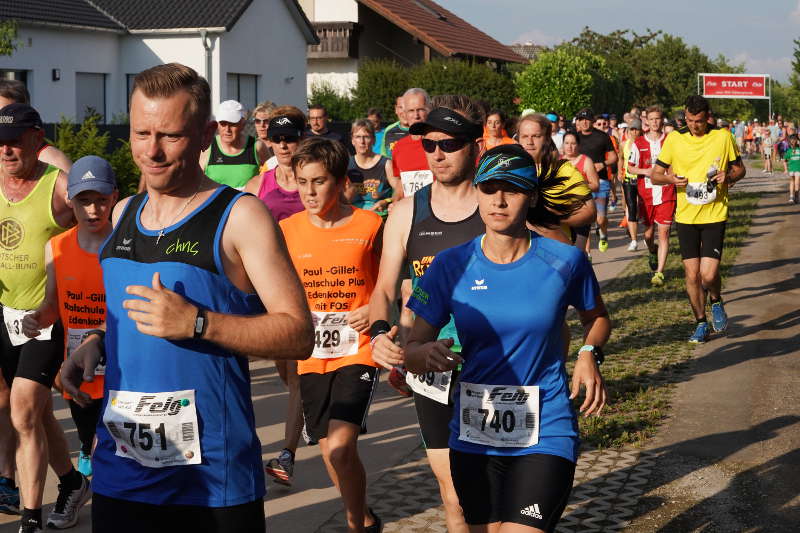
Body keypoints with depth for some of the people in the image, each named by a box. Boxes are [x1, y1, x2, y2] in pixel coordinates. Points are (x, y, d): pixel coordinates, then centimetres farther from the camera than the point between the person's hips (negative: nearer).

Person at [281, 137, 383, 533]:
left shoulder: (369, 225, -6)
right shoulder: (287, 230, 1)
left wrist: (376, 308, -11)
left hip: (356, 351, -4)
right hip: (311, 355, 4)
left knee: (341, 446, -18)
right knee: (329, 451, 12)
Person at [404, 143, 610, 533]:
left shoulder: (563, 261, -7)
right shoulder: (451, 266, -5)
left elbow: (596, 316, 14)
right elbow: (412, 350, -5)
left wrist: (589, 354, -7)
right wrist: (428, 353, -28)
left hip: (545, 433, -3)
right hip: (474, 436, 3)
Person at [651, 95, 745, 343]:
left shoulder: (723, 137, -2)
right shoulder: (674, 139, -1)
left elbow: (739, 169, 9)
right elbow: (655, 175, 4)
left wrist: (729, 176, -14)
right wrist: (670, 178, -18)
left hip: (715, 214, -1)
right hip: (686, 216, 2)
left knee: (708, 274, -10)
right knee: (692, 274, 4)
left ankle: (716, 302, 25)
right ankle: (701, 323, 22)